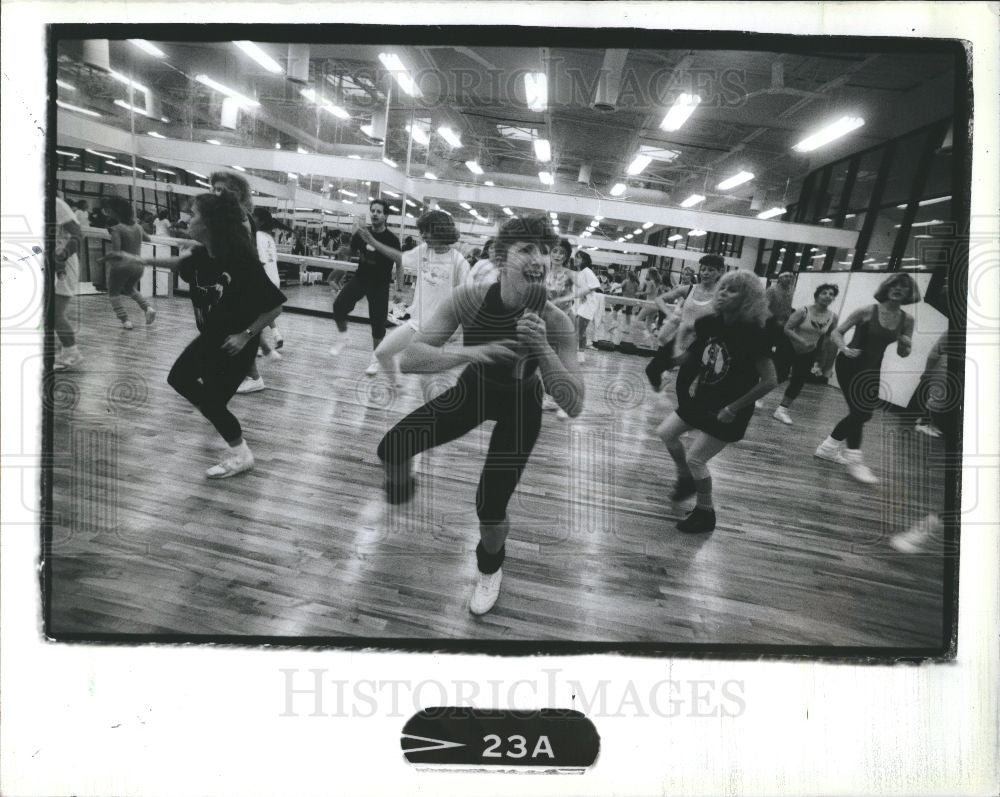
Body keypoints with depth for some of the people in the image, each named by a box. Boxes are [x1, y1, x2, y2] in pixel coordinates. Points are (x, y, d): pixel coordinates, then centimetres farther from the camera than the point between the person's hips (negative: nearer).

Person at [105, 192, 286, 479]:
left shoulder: (243, 261, -29)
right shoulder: (201, 255, -6)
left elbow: (275, 305, -27)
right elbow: (181, 263, 20)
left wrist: (246, 335, -25)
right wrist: (142, 261, 14)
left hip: (235, 343, -8)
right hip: (210, 337, 8)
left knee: (211, 401, -2)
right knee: (179, 378, 18)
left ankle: (241, 456, 18)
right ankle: (222, 418, 36)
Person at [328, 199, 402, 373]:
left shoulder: (392, 239, -12)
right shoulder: (362, 233, -2)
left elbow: (399, 264, -5)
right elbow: (351, 251, 16)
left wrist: (399, 289, -8)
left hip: (380, 284, -3)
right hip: (360, 278, 3)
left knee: (378, 321, -2)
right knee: (339, 305, -16)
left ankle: (375, 358, 16)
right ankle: (342, 335, 12)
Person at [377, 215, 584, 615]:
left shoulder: (554, 322, -30)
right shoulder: (470, 298, -27)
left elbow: (574, 406, -33)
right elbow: (409, 359, -31)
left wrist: (542, 347, -45)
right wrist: (470, 351, -47)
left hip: (520, 405, -2)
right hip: (473, 389, 2)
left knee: (490, 509, -10)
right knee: (391, 448, -8)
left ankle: (490, 568, 27)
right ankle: (402, 492, 31)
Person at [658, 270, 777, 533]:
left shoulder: (753, 334, -25)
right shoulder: (711, 323, -6)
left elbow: (769, 381, -23)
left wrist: (733, 409, -19)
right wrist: (695, 381, 3)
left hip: (727, 410, -7)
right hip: (703, 398, 7)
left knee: (695, 458, -6)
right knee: (666, 433, 11)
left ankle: (705, 513, 16)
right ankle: (685, 479, 35)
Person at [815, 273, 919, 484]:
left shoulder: (907, 320, -2)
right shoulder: (867, 312, -14)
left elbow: (902, 353, 7)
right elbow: (836, 333, -9)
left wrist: (906, 346, -16)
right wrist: (845, 349, -27)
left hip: (872, 370, 6)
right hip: (850, 364, -6)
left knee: (862, 413, 12)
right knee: (860, 412, -11)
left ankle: (828, 447, 29)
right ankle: (855, 462, -4)